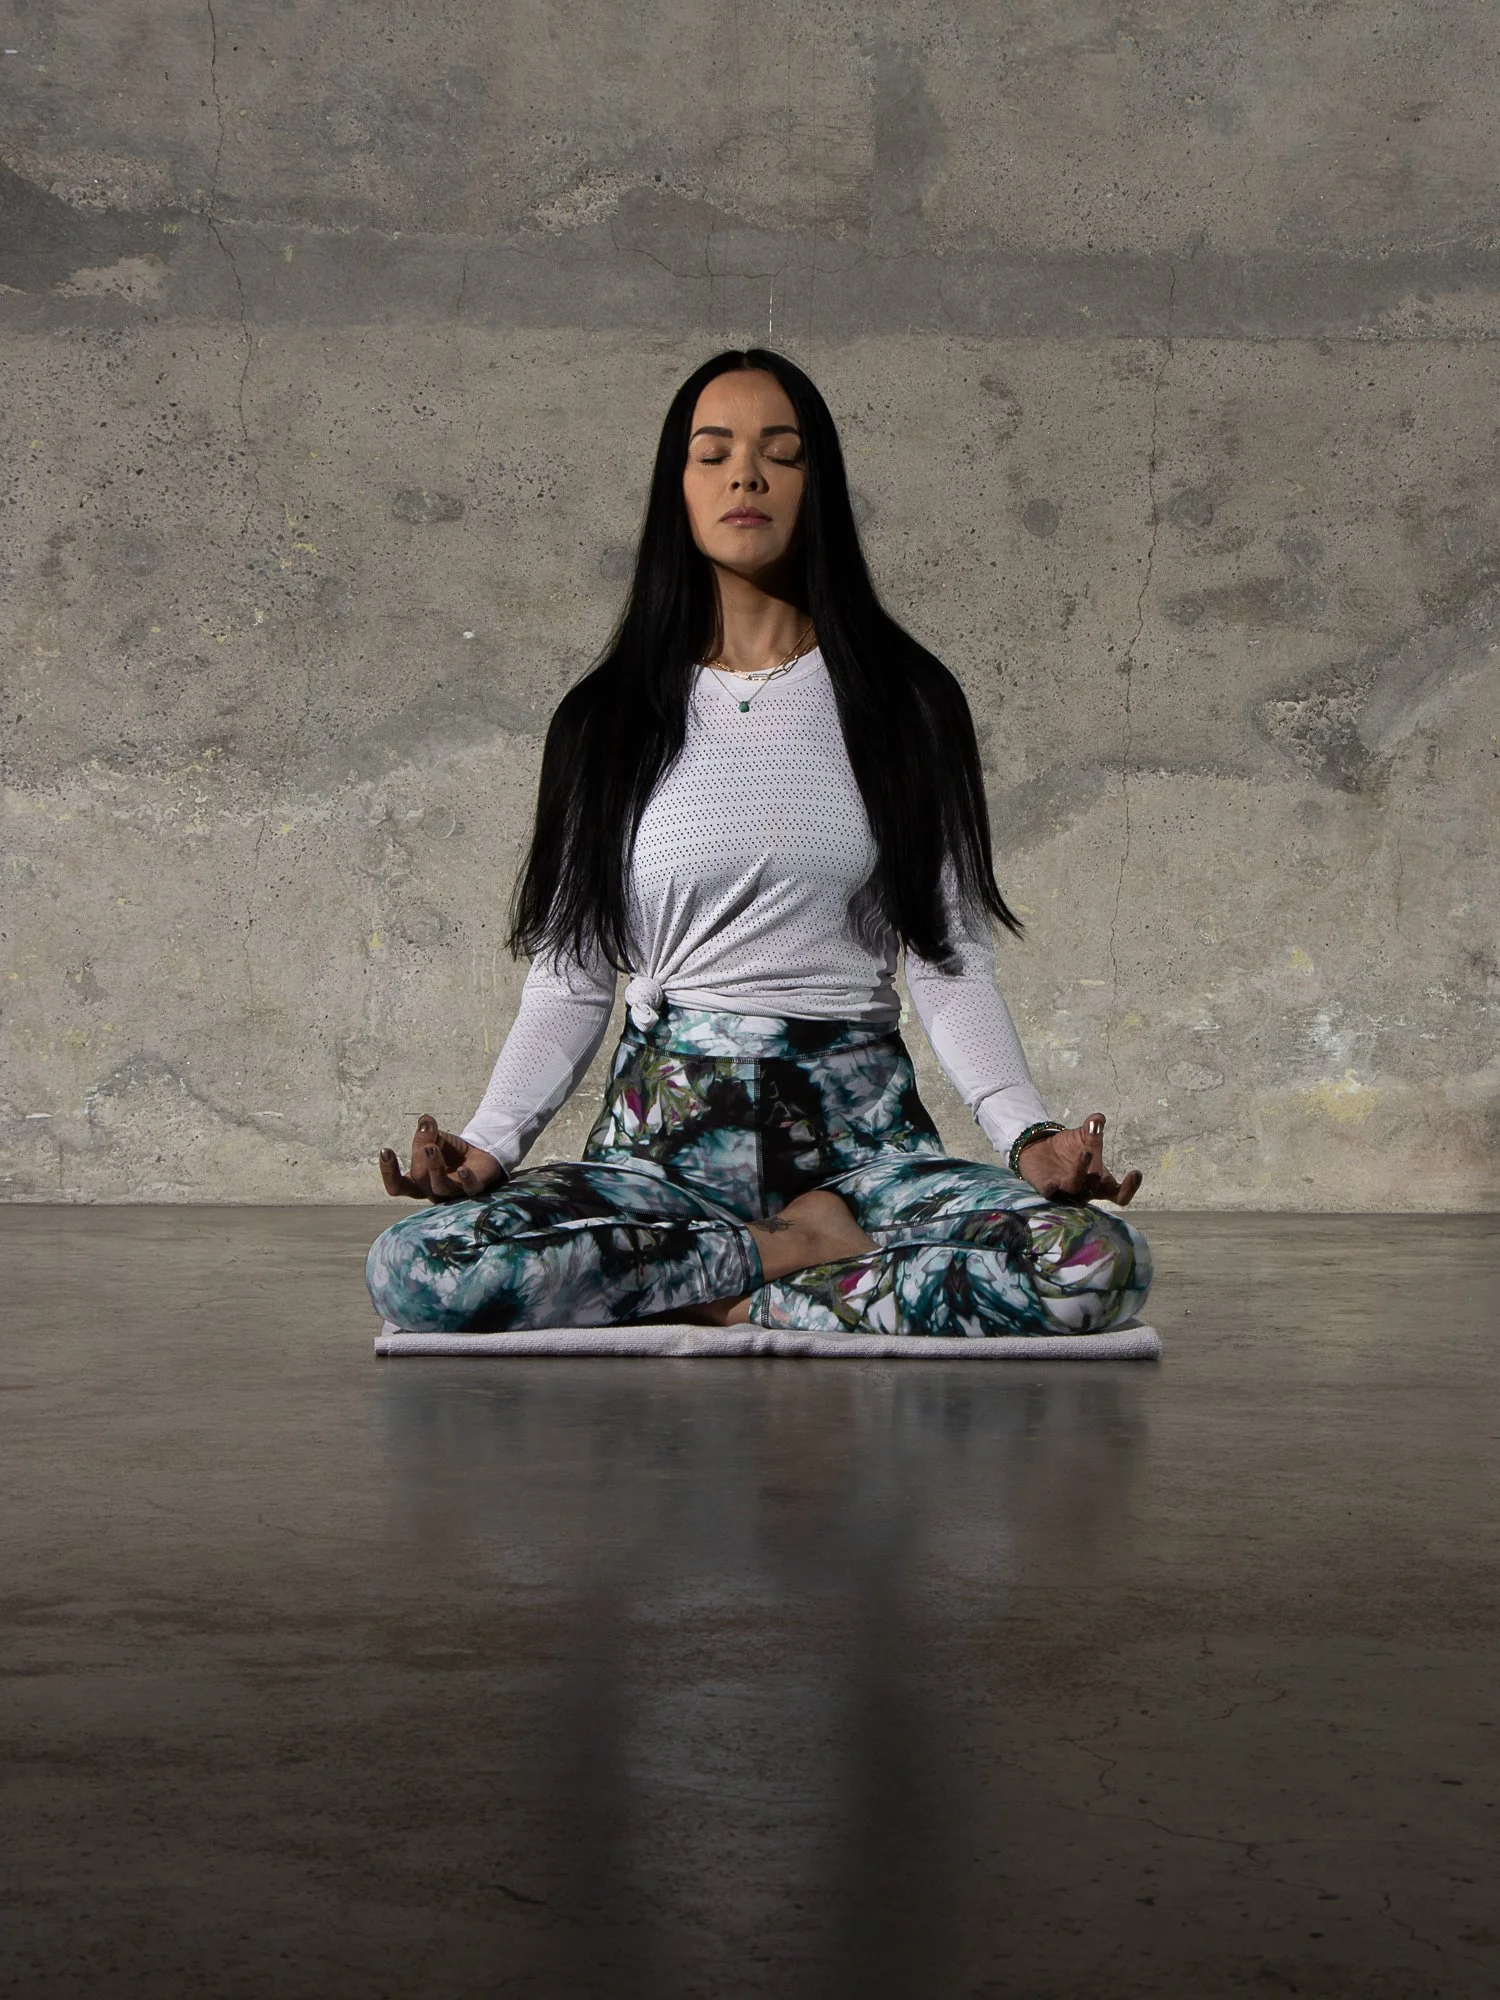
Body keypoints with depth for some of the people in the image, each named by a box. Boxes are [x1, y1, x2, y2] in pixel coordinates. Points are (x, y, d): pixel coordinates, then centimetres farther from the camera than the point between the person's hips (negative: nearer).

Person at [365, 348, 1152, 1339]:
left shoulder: (906, 702, 9)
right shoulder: (607, 720, 11)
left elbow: (951, 965, 4)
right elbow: (571, 982, 9)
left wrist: (1029, 1135, -12)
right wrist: (490, 1140, -9)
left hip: (863, 1131, -1)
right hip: (664, 1134, 1)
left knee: (1101, 1263, -30)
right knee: (417, 1270, -28)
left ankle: (732, 1300, -15)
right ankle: (803, 1253, -14)